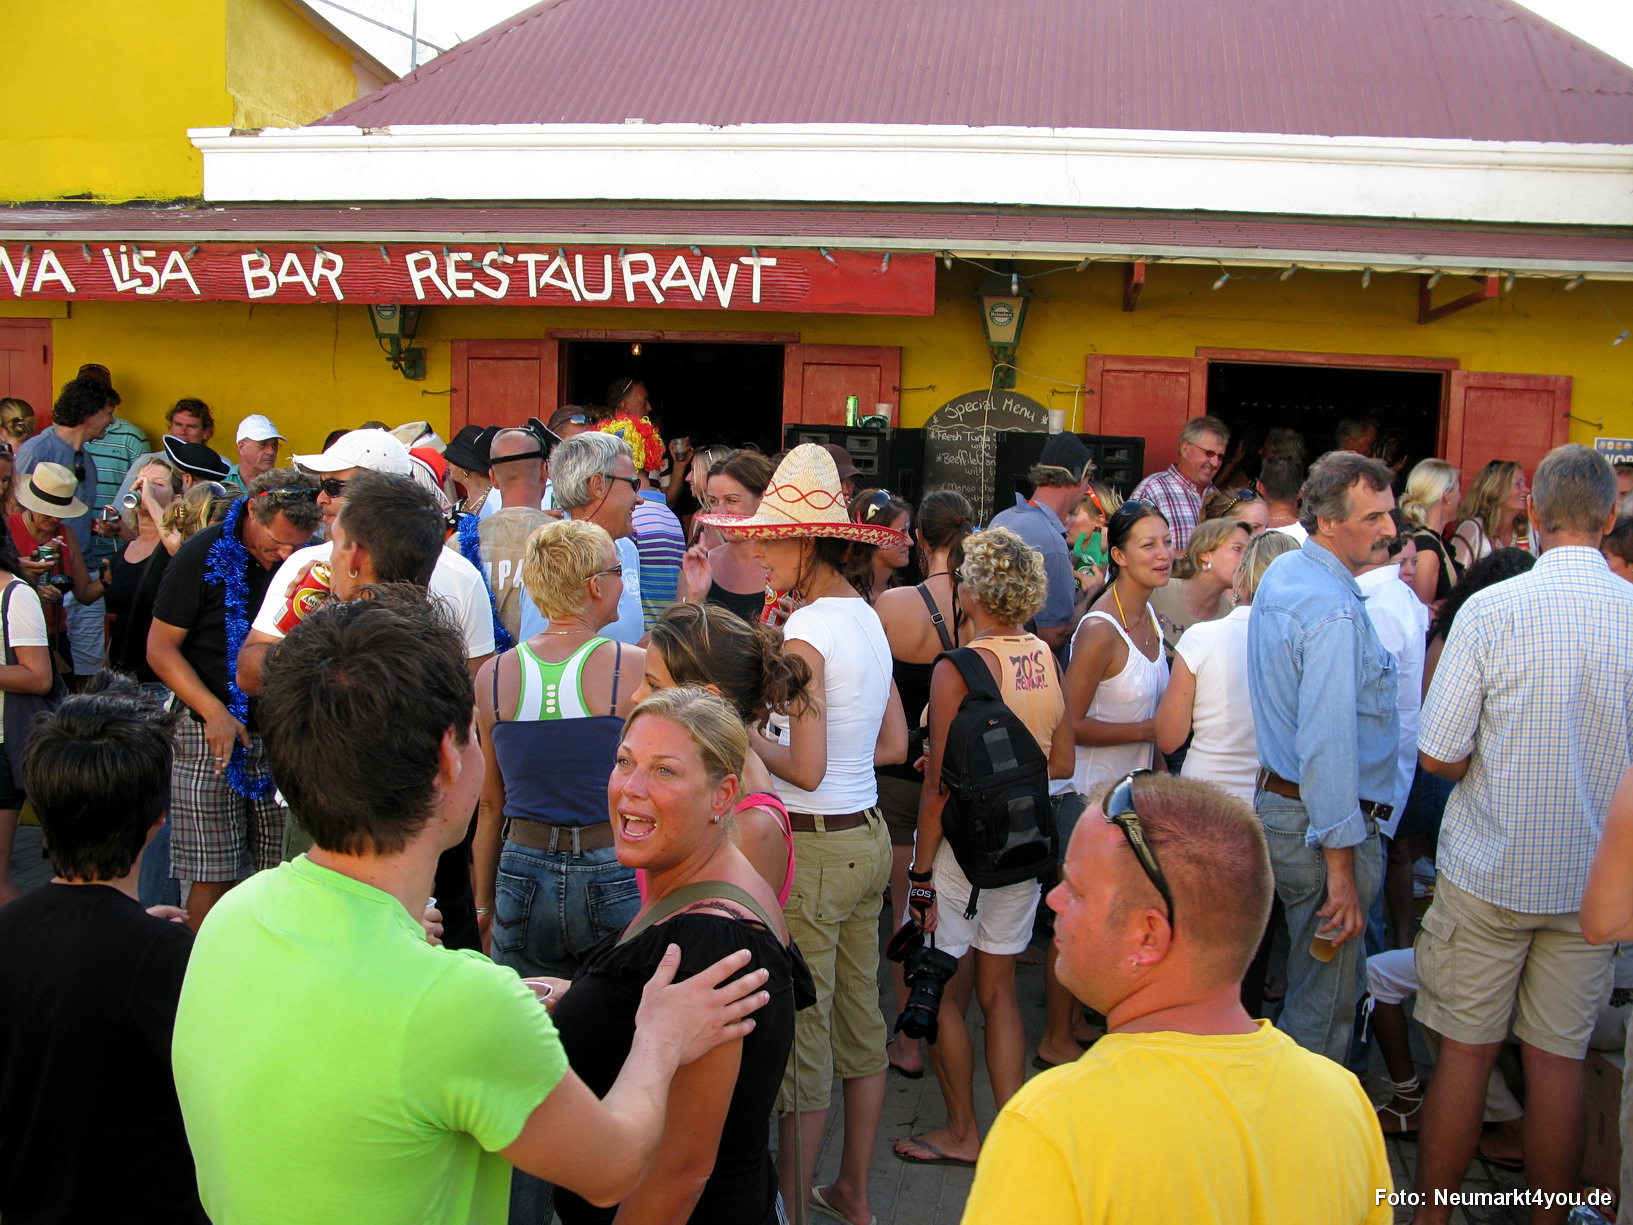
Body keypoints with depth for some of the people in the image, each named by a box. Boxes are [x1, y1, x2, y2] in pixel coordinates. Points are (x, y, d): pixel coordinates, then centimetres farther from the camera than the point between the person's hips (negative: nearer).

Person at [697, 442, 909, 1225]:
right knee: (861, 1020, 18)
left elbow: (805, 769, -21)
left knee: (803, 1031, 5)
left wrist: (743, 736, -7)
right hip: (867, 837, 9)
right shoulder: (868, 619, 7)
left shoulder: (805, 633, -19)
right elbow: (894, 745, 12)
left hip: (814, 847, -9)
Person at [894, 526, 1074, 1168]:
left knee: (944, 994, 11)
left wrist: (920, 872, -10)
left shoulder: (957, 671, -19)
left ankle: (962, 1134, 23)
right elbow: (1061, 764, 6)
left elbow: (939, 785, -18)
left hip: (963, 843, -6)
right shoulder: (1047, 660, -2)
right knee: (998, 989, 17)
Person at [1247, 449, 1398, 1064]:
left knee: (1325, 983, 24)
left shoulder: (1281, 573, 8)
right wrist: (1341, 865, -25)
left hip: (1275, 800, 10)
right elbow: (1328, 745, -27)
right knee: (1324, 1009, 3)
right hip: (1322, 824, -10)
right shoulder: (1334, 611, -23)